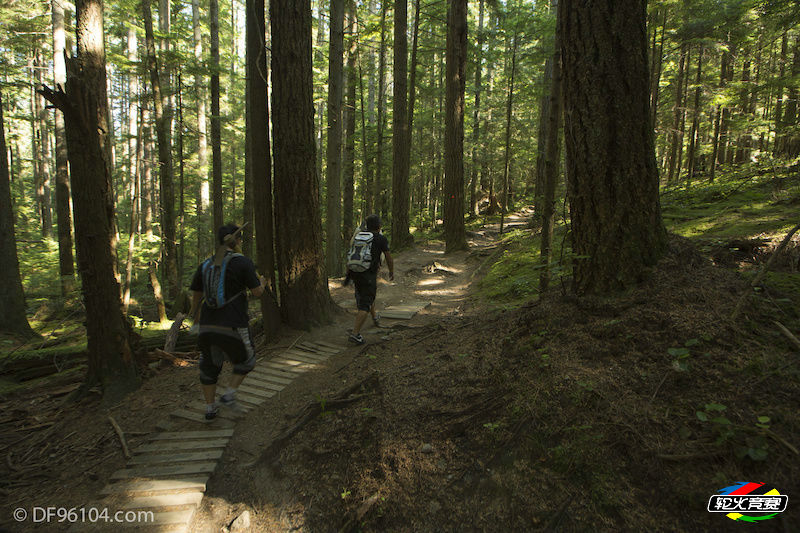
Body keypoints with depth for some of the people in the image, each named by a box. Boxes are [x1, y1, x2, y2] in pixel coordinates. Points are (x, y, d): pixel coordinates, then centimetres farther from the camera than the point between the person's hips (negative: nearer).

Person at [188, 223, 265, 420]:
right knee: (246, 360, 22)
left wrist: (195, 314, 34)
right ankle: (229, 394, 10)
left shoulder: (205, 265, 7)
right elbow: (257, 292, -6)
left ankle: (210, 408, 31)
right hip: (233, 328, -5)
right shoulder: (243, 262, -9)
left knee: (209, 366, 23)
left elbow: (196, 295, 15)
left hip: (207, 327, 5)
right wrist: (261, 283, 18)